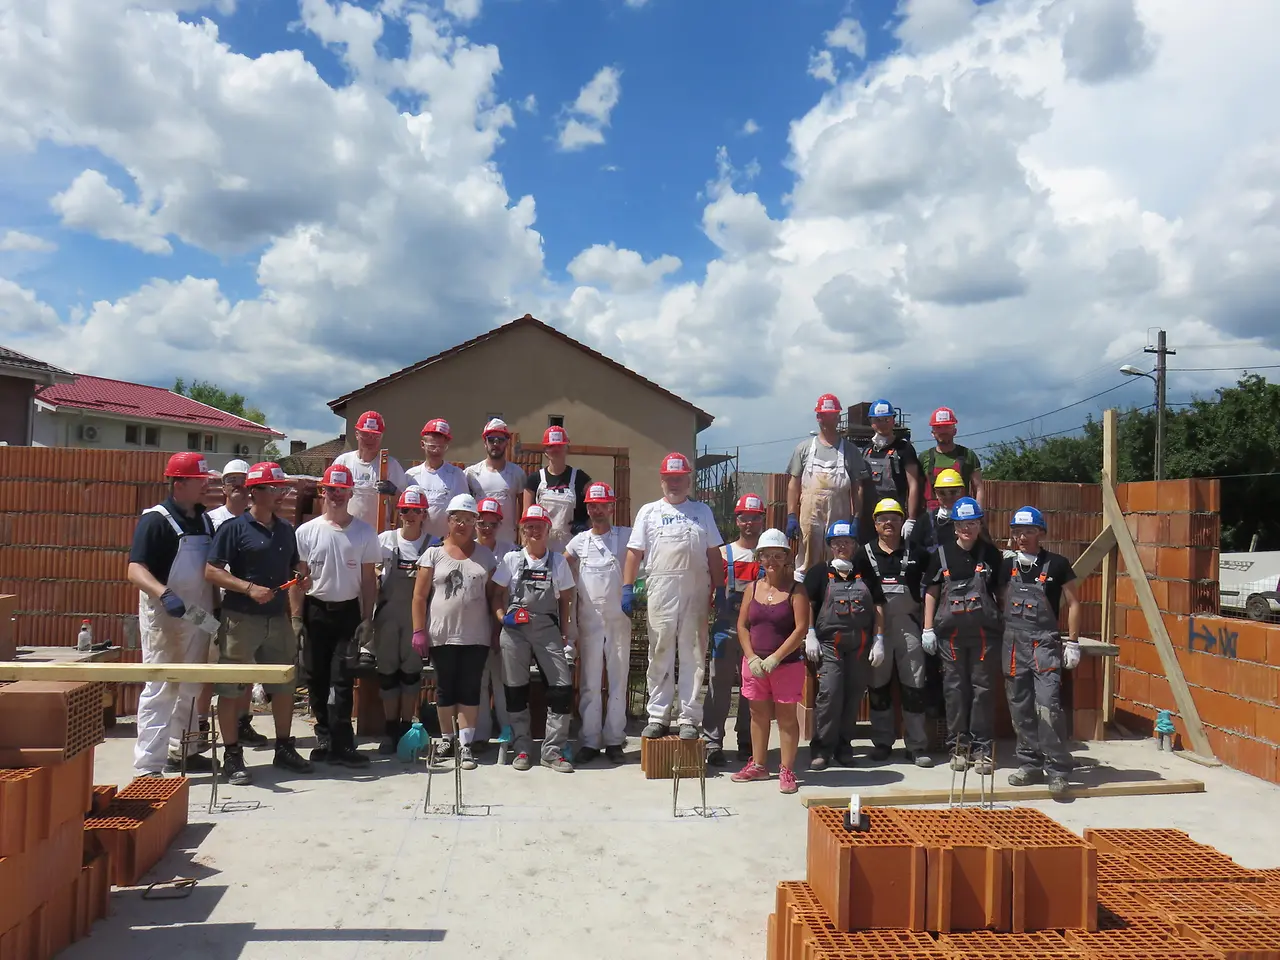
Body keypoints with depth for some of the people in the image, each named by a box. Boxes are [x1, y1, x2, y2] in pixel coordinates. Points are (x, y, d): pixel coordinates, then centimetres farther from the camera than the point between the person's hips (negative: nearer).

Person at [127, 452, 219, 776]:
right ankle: (148, 765, 1)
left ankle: (181, 753, 29)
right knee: (161, 689, -5)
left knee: (190, 689, 16)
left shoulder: (204, 520, 10)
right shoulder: (155, 519, -11)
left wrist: (215, 608, 12)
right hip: (163, 616, -7)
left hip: (197, 616, 7)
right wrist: (165, 594, -35)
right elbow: (135, 570, -20)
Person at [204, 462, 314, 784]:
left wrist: (300, 575, 2)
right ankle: (232, 756, 12)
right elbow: (211, 572, -11)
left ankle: (284, 748, 27)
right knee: (232, 688, 1)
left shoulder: (286, 529, 12)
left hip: (278, 618, 6)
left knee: (284, 685, 13)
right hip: (241, 619, -6)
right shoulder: (234, 528, -7)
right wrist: (250, 589, -20)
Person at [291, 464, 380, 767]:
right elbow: (298, 578, 2)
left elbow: (369, 579, 3)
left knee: (342, 679, -5)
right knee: (317, 678, 7)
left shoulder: (364, 533, 1)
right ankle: (327, 737, 19)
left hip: (349, 611, -1)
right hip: (315, 611, 1)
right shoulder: (306, 532, 1)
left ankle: (337, 743, -1)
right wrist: (296, 617, -4)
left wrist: (367, 619, -3)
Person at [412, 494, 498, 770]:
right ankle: (448, 738, 22)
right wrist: (419, 631, -6)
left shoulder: (485, 555, 7)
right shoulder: (434, 553, 2)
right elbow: (420, 595, 0)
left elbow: (492, 595, 9)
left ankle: (465, 744, 4)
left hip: (476, 636, 1)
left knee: (470, 689, 1)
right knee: (445, 688, 8)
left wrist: (497, 630, 4)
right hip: (442, 635, -1)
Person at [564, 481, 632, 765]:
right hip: (589, 620, 1)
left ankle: (614, 741, 12)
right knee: (589, 683, 4)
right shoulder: (579, 541, 8)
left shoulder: (626, 536, 3)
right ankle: (589, 741, 11)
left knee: (618, 681, 4)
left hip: (619, 619, -1)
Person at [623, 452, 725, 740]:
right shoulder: (649, 511, 10)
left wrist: (720, 590, 4)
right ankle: (657, 716, 12)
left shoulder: (702, 511, 13)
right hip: (660, 592, -1)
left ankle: (689, 719, 9)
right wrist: (627, 588, -3)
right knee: (659, 656, 3)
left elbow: (714, 555, 11)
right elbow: (634, 552, 6)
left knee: (693, 657, 2)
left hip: (696, 593, 1)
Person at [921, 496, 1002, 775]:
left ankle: (982, 747, 12)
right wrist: (928, 629, 3)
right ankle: (958, 745, 16)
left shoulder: (991, 554, 4)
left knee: (982, 687, 3)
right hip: (951, 631, 0)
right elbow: (931, 592, 7)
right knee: (955, 688, 6)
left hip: (984, 631, 0)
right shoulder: (942, 554, 4)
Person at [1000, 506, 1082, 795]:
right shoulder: (1007, 566, 8)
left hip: (1045, 643, -4)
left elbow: (1073, 603, 2)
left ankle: (1057, 769, -4)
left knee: (1048, 705, -14)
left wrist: (1072, 642, -1)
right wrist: (999, 639, 11)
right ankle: (1030, 764, 20)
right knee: (1020, 709, 8)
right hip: (1013, 643, 4)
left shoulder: (1056, 564, -3)